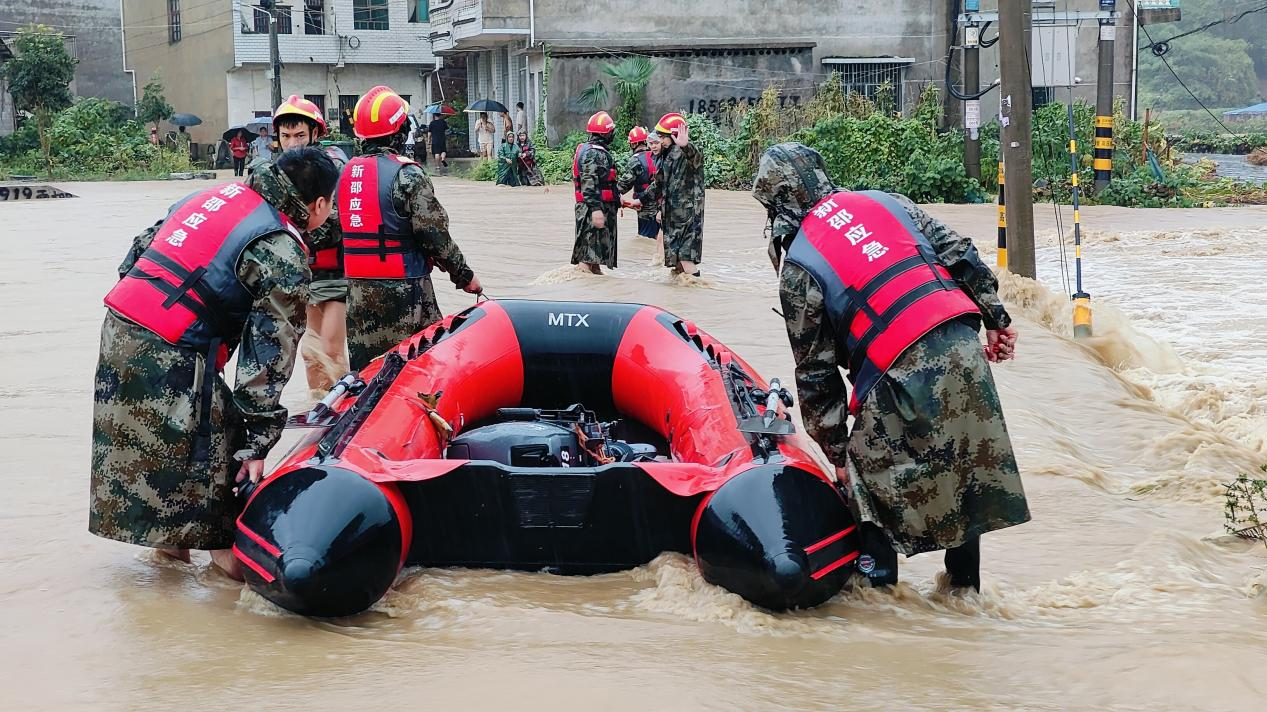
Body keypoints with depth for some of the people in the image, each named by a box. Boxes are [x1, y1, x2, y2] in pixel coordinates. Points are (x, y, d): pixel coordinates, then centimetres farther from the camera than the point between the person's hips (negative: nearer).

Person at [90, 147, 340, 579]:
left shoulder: (222, 195, 15)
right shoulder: (283, 253, -8)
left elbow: (142, 246, 20)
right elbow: (270, 351, -12)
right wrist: (258, 440, -12)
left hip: (120, 321, 9)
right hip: (171, 355, -9)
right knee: (217, 442, 4)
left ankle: (168, 537, 35)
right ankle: (226, 547, 9)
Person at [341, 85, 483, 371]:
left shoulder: (346, 173, 7)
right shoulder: (408, 175, -13)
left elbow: (340, 230, 11)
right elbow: (434, 236, -13)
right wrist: (464, 276, -2)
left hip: (358, 292, 6)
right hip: (403, 291, -6)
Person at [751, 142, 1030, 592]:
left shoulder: (798, 267, 4)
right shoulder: (883, 201, 17)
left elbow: (816, 373, 5)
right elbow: (960, 255, 12)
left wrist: (836, 452, 12)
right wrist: (997, 318, 18)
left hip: (903, 373, -6)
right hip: (963, 349, 6)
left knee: (870, 471, 13)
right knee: (965, 465, 19)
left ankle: (876, 581, 16)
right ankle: (964, 581, 29)